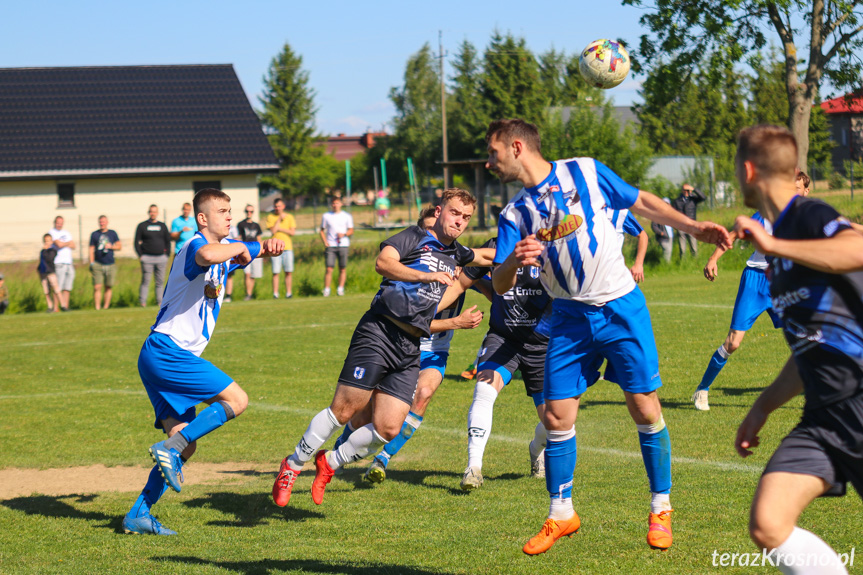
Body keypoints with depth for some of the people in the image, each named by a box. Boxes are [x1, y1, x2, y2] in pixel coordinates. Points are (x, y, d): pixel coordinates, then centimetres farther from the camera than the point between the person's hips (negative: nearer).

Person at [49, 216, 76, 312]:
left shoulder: (66, 233, 21)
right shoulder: (52, 232, 0)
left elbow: (73, 246, 11)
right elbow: (59, 244, -13)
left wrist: (63, 244, -4)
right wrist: (68, 243, 5)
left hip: (69, 263, 7)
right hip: (59, 263, -7)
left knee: (67, 287, 3)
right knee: (58, 287, -11)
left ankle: (65, 306, 6)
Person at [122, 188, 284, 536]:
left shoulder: (227, 247, 17)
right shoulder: (195, 246, -12)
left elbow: (256, 251, 29)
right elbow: (206, 255, -38)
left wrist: (269, 246, 4)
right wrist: (239, 247, -19)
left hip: (166, 360, 10)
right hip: (166, 350, -10)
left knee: (185, 445, 6)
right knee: (236, 399, -13)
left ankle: (138, 514, 5)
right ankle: (170, 447, -16)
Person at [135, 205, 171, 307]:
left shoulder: (162, 226, 16)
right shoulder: (142, 226, 7)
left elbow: (168, 241, 19)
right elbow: (137, 242, 6)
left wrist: (166, 256, 8)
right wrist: (140, 256, -4)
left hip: (161, 258, 3)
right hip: (147, 258, -3)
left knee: (160, 281, 3)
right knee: (145, 281, -8)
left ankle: (160, 302, 7)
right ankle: (142, 302, -8)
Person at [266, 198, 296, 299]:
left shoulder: (289, 217, 10)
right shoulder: (270, 217, 7)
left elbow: (292, 232, 1)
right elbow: (273, 230, -8)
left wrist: (280, 229, -6)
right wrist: (280, 218, -6)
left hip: (287, 247, 1)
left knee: (289, 271, 0)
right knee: (275, 272, -6)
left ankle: (289, 292, 6)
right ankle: (275, 293, -2)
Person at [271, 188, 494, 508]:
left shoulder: (454, 254, 23)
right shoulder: (415, 237, 1)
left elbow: (483, 257, 46)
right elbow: (383, 262, -18)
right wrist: (427, 276, -21)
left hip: (410, 350, 7)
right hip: (379, 334, -7)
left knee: (388, 428, -6)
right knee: (344, 410, -12)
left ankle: (330, 462, 17)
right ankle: (293, 465, 6)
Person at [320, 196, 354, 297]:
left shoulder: (346, 216, 9)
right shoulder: (326, 216, 9)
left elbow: (351, 231, 12)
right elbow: (322, 231, 14)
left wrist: (344, 234, -9)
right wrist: (325, 242, -1)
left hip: (343, 245, 1)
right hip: (330, 246, -1)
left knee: (343, 269, 0)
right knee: (329, 269, -10)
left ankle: (340, 289, 9)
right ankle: (326, 290, -7)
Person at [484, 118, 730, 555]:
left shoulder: (585, 172, -3)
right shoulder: (515, 215, 3)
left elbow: (641, 203, 8)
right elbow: (500, 285, -5)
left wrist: (692, 227, -1)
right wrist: (514, 261, -27)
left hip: (621, 307, -3)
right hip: (569, 319, 3)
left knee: (645, 407, -5)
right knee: (557, 416, -2)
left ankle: (660, 510, 10)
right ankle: (561, 515, 14)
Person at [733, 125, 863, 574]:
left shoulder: (810, 216, -6)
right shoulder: (779, 237, 20)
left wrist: (773, 245, -26)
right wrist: (762, 408, 27)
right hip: (824, 416, 8)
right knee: (767, 525, -11)